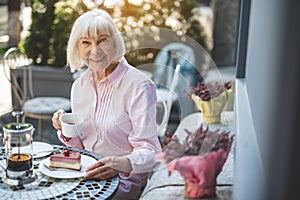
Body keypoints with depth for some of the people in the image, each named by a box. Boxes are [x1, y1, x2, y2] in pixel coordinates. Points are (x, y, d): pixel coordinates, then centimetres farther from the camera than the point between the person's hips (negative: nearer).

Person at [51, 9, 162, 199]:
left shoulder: (138, 85, -15)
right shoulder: (79, 85, 6)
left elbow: (149, 150, -18)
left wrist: (124, 163, -38)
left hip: (125, 179, -6)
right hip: (86, 174, 6)